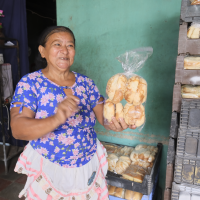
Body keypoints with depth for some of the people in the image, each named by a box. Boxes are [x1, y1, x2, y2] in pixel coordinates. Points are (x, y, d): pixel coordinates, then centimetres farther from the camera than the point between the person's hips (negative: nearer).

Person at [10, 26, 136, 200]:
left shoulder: (86, 83, -2)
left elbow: (105, 115, -6)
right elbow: (17, 129, -21)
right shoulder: (30, 83, -11)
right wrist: (56, 119, -40)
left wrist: (116, 123, -30)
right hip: (48, 170, -2)